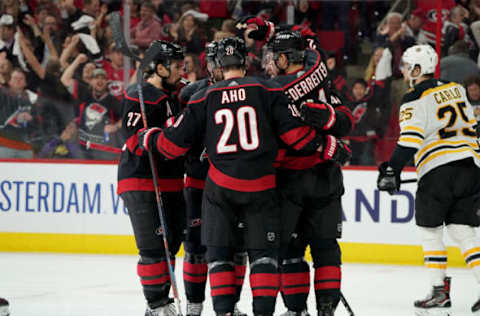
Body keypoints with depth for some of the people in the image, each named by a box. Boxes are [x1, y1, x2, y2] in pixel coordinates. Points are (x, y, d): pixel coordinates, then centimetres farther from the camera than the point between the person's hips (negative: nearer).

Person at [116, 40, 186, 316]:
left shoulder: (173, 97, 17)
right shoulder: (140, 96, -12)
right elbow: (136, 139, -22)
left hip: (170, 183, 9)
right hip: (141, 182, -9)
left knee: (171, 242, 12)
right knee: (154, 247, -11)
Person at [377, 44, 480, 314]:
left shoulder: (415, 102, -6)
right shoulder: (456, 89, 16)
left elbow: (409, 142, -15)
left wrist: (391, 172, -13)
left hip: (438, 170, -6)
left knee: (430, 229, 7)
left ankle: (440, 291, 4)